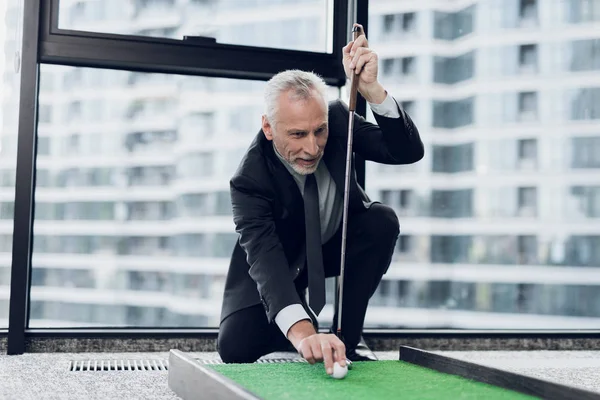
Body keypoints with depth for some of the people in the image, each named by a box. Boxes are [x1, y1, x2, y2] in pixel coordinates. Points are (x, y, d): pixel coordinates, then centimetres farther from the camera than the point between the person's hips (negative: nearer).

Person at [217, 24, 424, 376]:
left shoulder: (337, 118, -23)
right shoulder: (250, 179, -33)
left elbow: (409, 152, -28)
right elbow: (265, 257, -45)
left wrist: (371, 89, -45)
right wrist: (302, 332, -63)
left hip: (337, 244, 3)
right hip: (282, 261, -3)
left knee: (382, 221, -29)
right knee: (236, 348, -21)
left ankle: (347, 336, -12)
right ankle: (307, 322, 11)